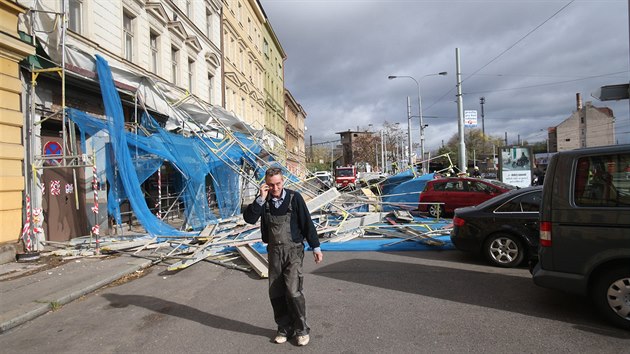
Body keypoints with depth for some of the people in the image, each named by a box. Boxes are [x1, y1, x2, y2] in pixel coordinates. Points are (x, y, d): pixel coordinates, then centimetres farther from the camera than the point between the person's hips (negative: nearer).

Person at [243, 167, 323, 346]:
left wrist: (316, 247, -2)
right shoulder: (264, 200, 1)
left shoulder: (294, 197, -8)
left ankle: (302, 329, 6)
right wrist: (261, 199, -19)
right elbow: (249, 218, -11)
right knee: (275, 293, 8)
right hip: (274, 251, 4)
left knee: (293, 290, -13)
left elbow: (307, 223, -4)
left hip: (293, 250, -4)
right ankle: (284, 328, 25)